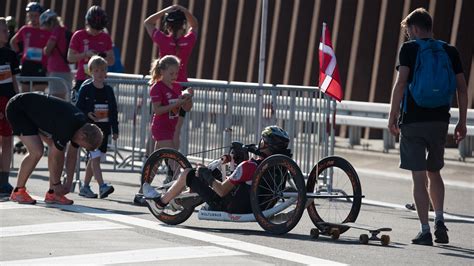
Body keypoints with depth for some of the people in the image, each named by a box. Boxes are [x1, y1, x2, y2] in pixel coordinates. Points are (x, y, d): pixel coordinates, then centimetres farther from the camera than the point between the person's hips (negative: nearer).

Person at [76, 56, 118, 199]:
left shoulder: (108, 90, 11)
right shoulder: (86, 89, -2)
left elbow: (114, 111, 14)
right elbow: (78, 108, -3)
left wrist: (115, 130, 12)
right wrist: (88, 114, -21)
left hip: (104, 129, 5)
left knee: (93, 159, 10)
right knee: (95, 157, -14)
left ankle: (85, 187, 19)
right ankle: (102, 186, -22)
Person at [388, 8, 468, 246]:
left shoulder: (409, 48, -3)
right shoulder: (450, 52, 8)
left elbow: (401, 83, -11)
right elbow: (462, 88, 6)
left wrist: (393, 116, -5)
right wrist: (462, 122, 12)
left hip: (413, 120, -4)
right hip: (440, 120, 4)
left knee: (419, 177, -1)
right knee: (434, 172, 20)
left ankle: (425, 231, -3)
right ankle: (439, 220, 4)